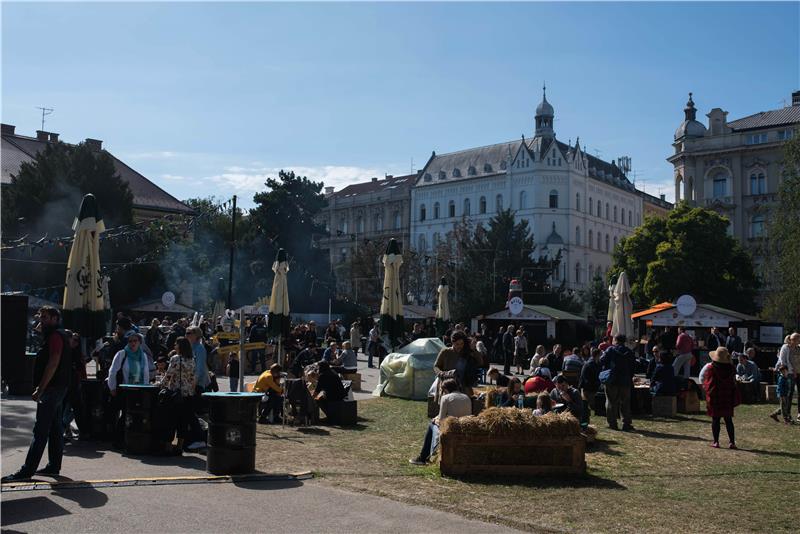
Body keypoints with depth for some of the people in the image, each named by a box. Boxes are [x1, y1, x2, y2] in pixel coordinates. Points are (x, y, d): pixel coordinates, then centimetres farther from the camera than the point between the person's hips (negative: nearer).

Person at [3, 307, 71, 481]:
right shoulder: (52, 336, 20)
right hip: (57, 389, 11)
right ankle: (54, 466, 16)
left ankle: (27, 470, -9)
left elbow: (53, 364, -21)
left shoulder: (55, 336, -13)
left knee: (40, 431, -10)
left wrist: (40, 390, -23)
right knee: (55, 429, 11)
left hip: (51, 389, -11)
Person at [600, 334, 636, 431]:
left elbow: (602, 361, -9)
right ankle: (626, 424, 8)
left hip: (612, 380, -3)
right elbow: (633, 368, 9)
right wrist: (630, 378, 13)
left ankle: (612, 424, 3)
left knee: (611, 402, 4)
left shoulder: (610, 350, -2)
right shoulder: (629, 352, 8)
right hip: (625, 381, 3)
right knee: (625, 403, 10)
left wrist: (603, 372, 1)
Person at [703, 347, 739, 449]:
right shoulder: (731, 369, 0)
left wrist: (704, 385, 6)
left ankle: (716, 441, 4)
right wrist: (734, 400, 13)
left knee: (715, 419, 3)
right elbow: (734, 384, 7)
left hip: (715, 398, -3)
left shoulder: (712, 369, -13)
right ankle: (732, 442, 8)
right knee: (728, 420, 9)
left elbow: (708, 384, -13)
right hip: (727, 398, 3)